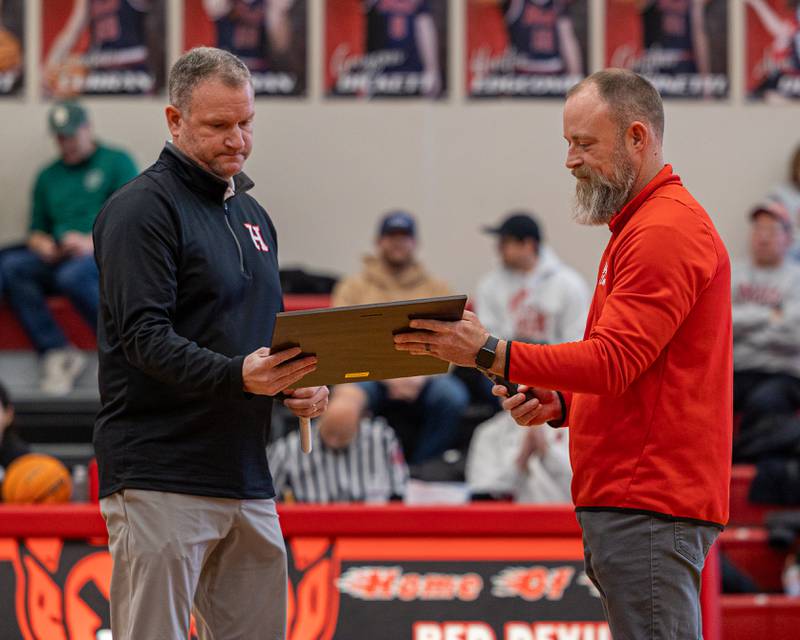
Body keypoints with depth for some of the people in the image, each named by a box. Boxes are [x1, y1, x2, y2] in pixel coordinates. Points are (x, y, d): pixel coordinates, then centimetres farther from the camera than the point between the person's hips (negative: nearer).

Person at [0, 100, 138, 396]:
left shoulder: (117, 162, 7)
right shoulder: (48, 177, 23)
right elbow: (36, 231, 23)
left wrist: (92, 243, -18)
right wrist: (44, 246, -2)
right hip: (56, 261, 5)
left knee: (73, 275, -39)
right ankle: (56, 352, -30)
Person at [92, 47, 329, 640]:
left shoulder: (252, 213, 20)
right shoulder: (142, 208, -7)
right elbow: (145, 337, -16)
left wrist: (307, 385, 5)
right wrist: (237, 376, -31)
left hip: (247, 479, 8)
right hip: (160, 477, -8)